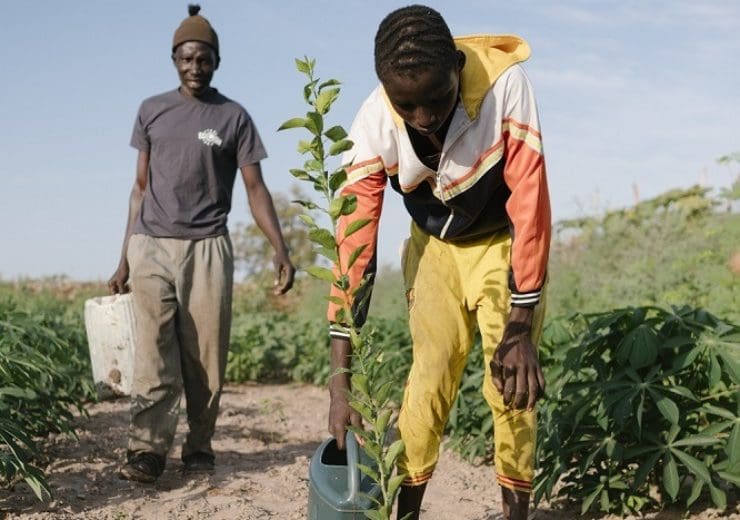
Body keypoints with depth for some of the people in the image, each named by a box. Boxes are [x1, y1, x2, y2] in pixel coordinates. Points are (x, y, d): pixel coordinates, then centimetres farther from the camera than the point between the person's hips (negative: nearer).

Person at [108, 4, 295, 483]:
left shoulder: (234, 117, 6)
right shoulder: (151, 111, 12)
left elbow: (256, 189, 2)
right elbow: (142, 186, 15)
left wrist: (281, 251, -10)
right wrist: (124, 260, 13)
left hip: (206, 249, -1)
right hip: (150, 246, 1)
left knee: (207, 357, -2)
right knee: (154, 354, -10)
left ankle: (199, 447, 9)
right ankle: (147, 451, -12)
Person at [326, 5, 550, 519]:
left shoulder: (503, 81, -33)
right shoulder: (374, 122, -27)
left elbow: (529, 198, -29)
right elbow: (354, 239, -27)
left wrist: (521, 327, -28)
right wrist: (341, 382, -29)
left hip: (502, 242, -1)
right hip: (434, 246, 2)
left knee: (510, 385, -8)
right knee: (427, 380, -3)